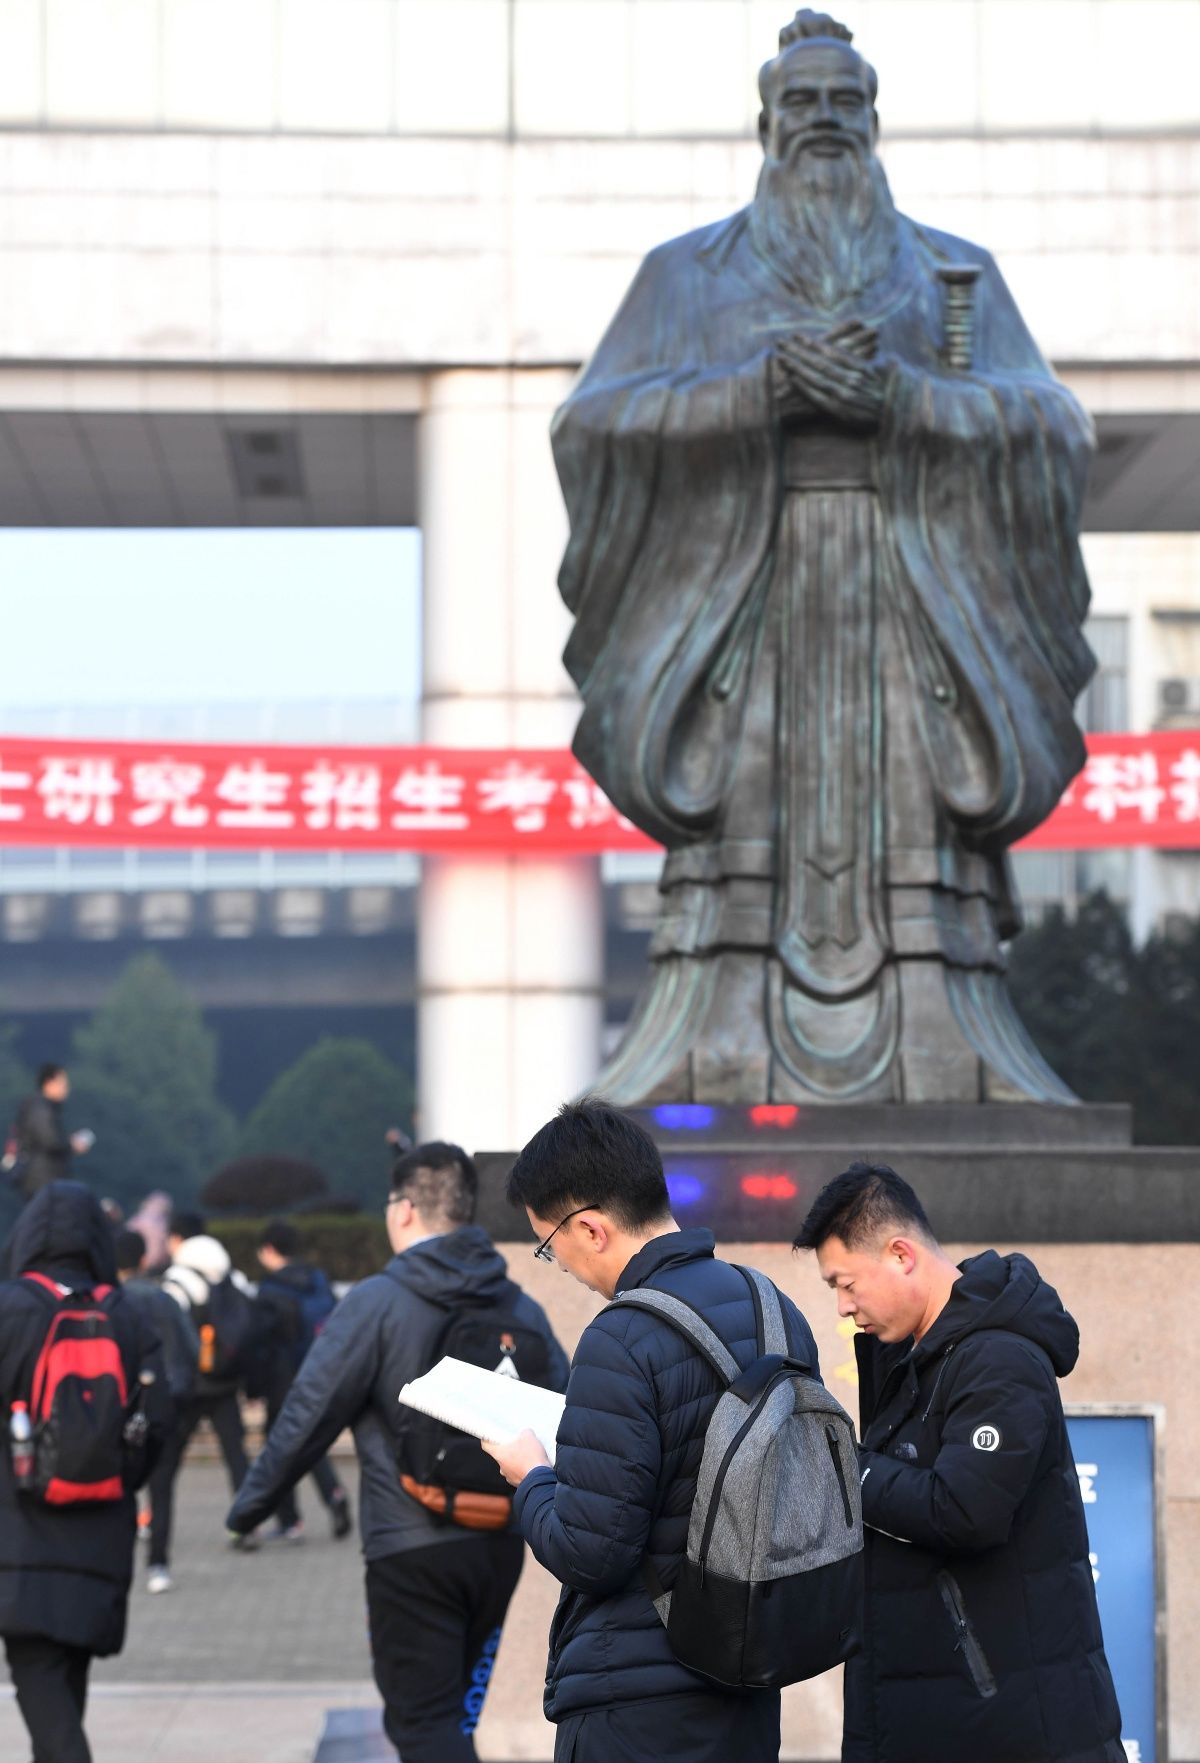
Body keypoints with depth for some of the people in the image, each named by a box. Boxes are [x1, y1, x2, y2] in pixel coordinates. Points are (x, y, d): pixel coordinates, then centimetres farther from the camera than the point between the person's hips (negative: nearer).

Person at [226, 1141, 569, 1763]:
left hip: (411, 1552, -6)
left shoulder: (375, 1302, -10)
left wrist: (252, 1502, 3)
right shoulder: (519, 1307, 7)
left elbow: (308, 1416, -10)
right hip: (499, 1547, 6)